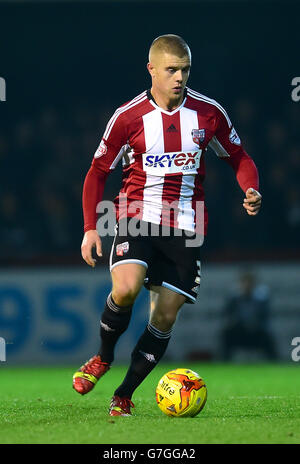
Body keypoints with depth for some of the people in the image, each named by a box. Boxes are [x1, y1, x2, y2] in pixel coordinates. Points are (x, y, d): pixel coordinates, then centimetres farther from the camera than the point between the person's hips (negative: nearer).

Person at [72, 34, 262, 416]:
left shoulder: (209, 113, 0)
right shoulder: (128, 117, -5)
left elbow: (238, 157, 14)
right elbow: (98, 171, 4)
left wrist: (251, 190, -8)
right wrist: (91, 228, -5)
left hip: (186, 226, 2)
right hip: (137, 215, -2)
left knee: (165, 317, -2)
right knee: (125, 288, -27)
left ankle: (124, 396, 12)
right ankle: (103, 357, 2)